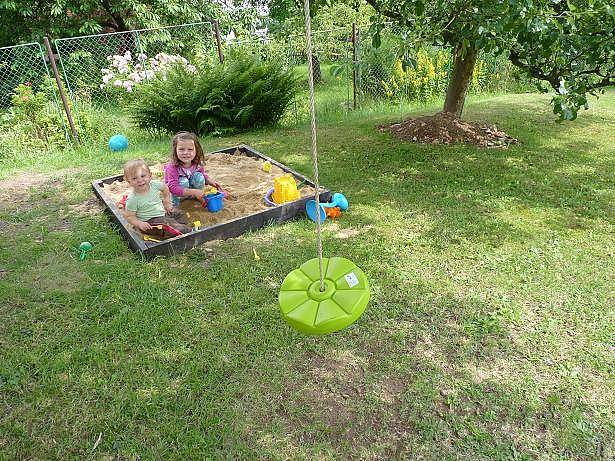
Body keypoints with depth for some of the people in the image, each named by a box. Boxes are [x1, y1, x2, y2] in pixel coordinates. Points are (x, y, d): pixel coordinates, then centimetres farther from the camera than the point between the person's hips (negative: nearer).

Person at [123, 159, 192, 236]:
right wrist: (140, 224, -29)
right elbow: (129, 216, -14)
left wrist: (167, 202, 12)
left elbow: (165, 188, 15)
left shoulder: (154, 185, -8)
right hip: (150, 222, -7)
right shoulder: (132, 199, -21)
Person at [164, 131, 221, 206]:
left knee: (199, 176, -20)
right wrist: (194, 192, -41)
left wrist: (211, 182, -16)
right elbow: (173, 187, -38)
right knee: (183, 182, -33)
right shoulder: (172, 167, -31)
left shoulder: (197, 164, -15)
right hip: (175, 194, -5)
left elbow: (204, 175, 7)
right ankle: (174, 203, -13)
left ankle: (198, 199, 1)